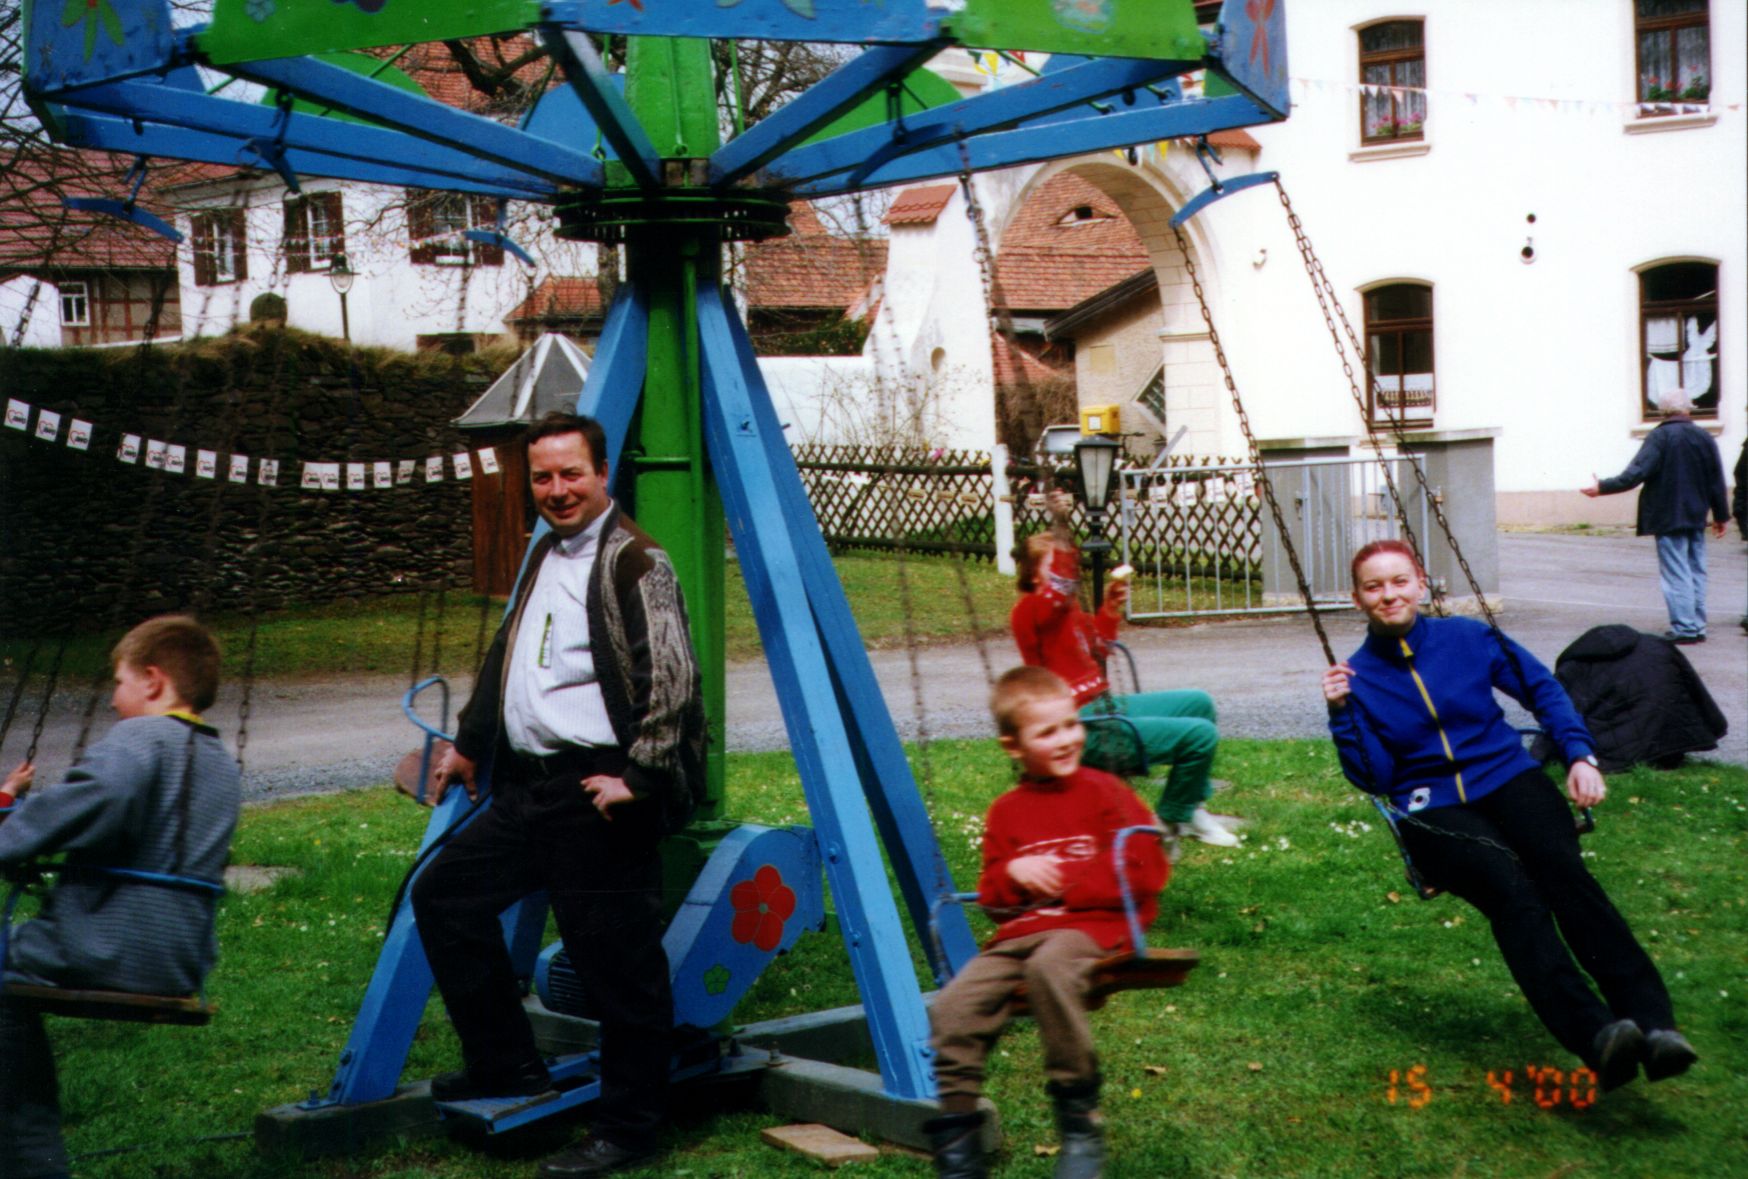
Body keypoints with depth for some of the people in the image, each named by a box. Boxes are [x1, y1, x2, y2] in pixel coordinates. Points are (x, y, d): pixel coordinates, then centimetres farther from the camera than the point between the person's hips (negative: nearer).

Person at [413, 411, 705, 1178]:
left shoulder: (635, 563, -10)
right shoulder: (543, 557, 17)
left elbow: (671, 680, -17)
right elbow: (506, 659, 29)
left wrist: (637, 776, -21)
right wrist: (469, 743, 34)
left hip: (598, 792, -10)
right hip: (528, 786, 10)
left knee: (617, 960, -4)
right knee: (443, 892, 14)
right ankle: (506, 1066, 21)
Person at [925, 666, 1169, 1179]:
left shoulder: (1103, 791, 5)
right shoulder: (1006, 812, 18)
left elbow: (1146, 872, -3)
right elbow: (990, 896, 21)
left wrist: (1064, 881, -7)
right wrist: (1012, 873, -2)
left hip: (1094, 926, -5)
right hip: (1021, 933, 5)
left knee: (1049, 967, -40)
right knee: (953, 1007, -20)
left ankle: (1080, 1122, -27)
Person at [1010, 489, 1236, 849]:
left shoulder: (1068, 609, 14)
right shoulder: (1030, 610, -17)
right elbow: (1060, 587, -39)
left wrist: (1109, 610, 13)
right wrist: (1059, 526, -46)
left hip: (1106, 707, 11)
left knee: (1199, 703, 21)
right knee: (1201, 734, -16)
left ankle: (1189, 805, 25)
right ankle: (1173, 817, 7)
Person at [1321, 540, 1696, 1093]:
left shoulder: (1467, 638, 9)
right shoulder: (1356, 676, 5)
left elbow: (1544, 690, 17)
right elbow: (1373, 778, -1)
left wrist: (1580, 756, 4)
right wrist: (1342, 715, -15)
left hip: (1507, 778, 2)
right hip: (1433, 810, -2)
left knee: (1564, 870, -29)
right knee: (1512, 890, -32)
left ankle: (1652, 1021, -41)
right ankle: (1595, 1036, -48)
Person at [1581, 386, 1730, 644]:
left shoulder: (1660, 437, -12)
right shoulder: (1704, 438, 5)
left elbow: (1636, 473, -21)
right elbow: (1717, 481, 10)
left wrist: (1603, 487, -16)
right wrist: (1721, 515, 19)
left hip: (1668, 518, -5)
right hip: (1696, 517, 6)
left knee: (1676, 573, -4)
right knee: (1696, 571, 12)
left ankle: (1684, 627, -6)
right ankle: (1697, 626, 14)